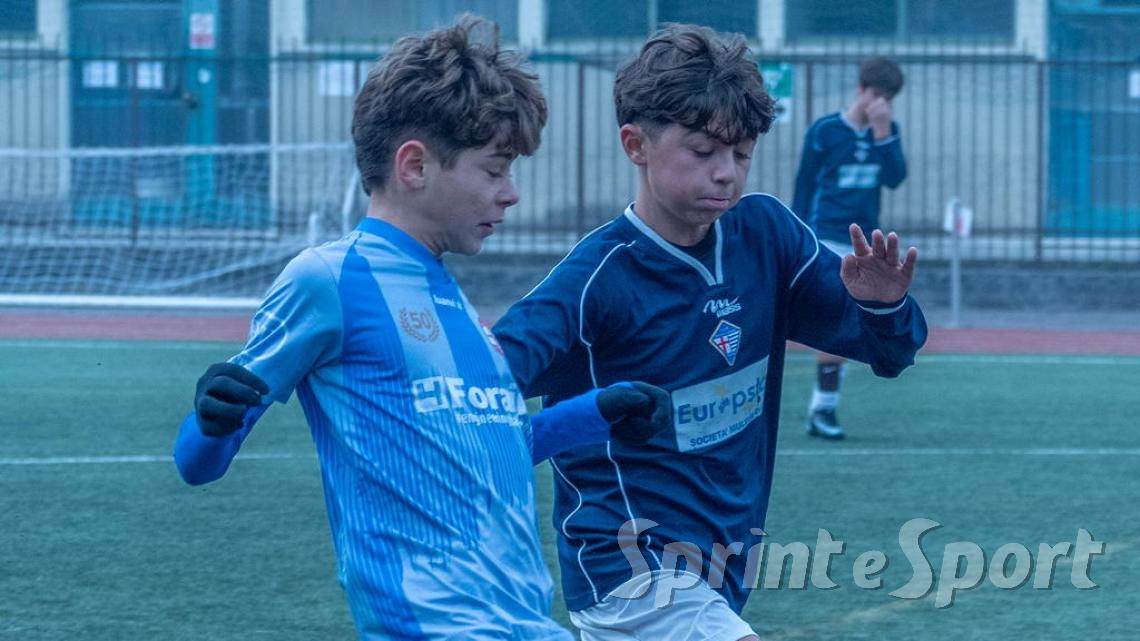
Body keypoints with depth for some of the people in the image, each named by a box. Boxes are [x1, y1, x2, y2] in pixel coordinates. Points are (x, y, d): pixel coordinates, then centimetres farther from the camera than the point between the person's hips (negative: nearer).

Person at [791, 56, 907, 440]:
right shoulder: (825, 131, -4)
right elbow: (804, 187, 0)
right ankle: (825, 406, -8)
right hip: (827, 239, -5)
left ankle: (822, 410, 13)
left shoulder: (887, 132, 8)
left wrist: (883, 134, -15)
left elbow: (895, 178, -5)